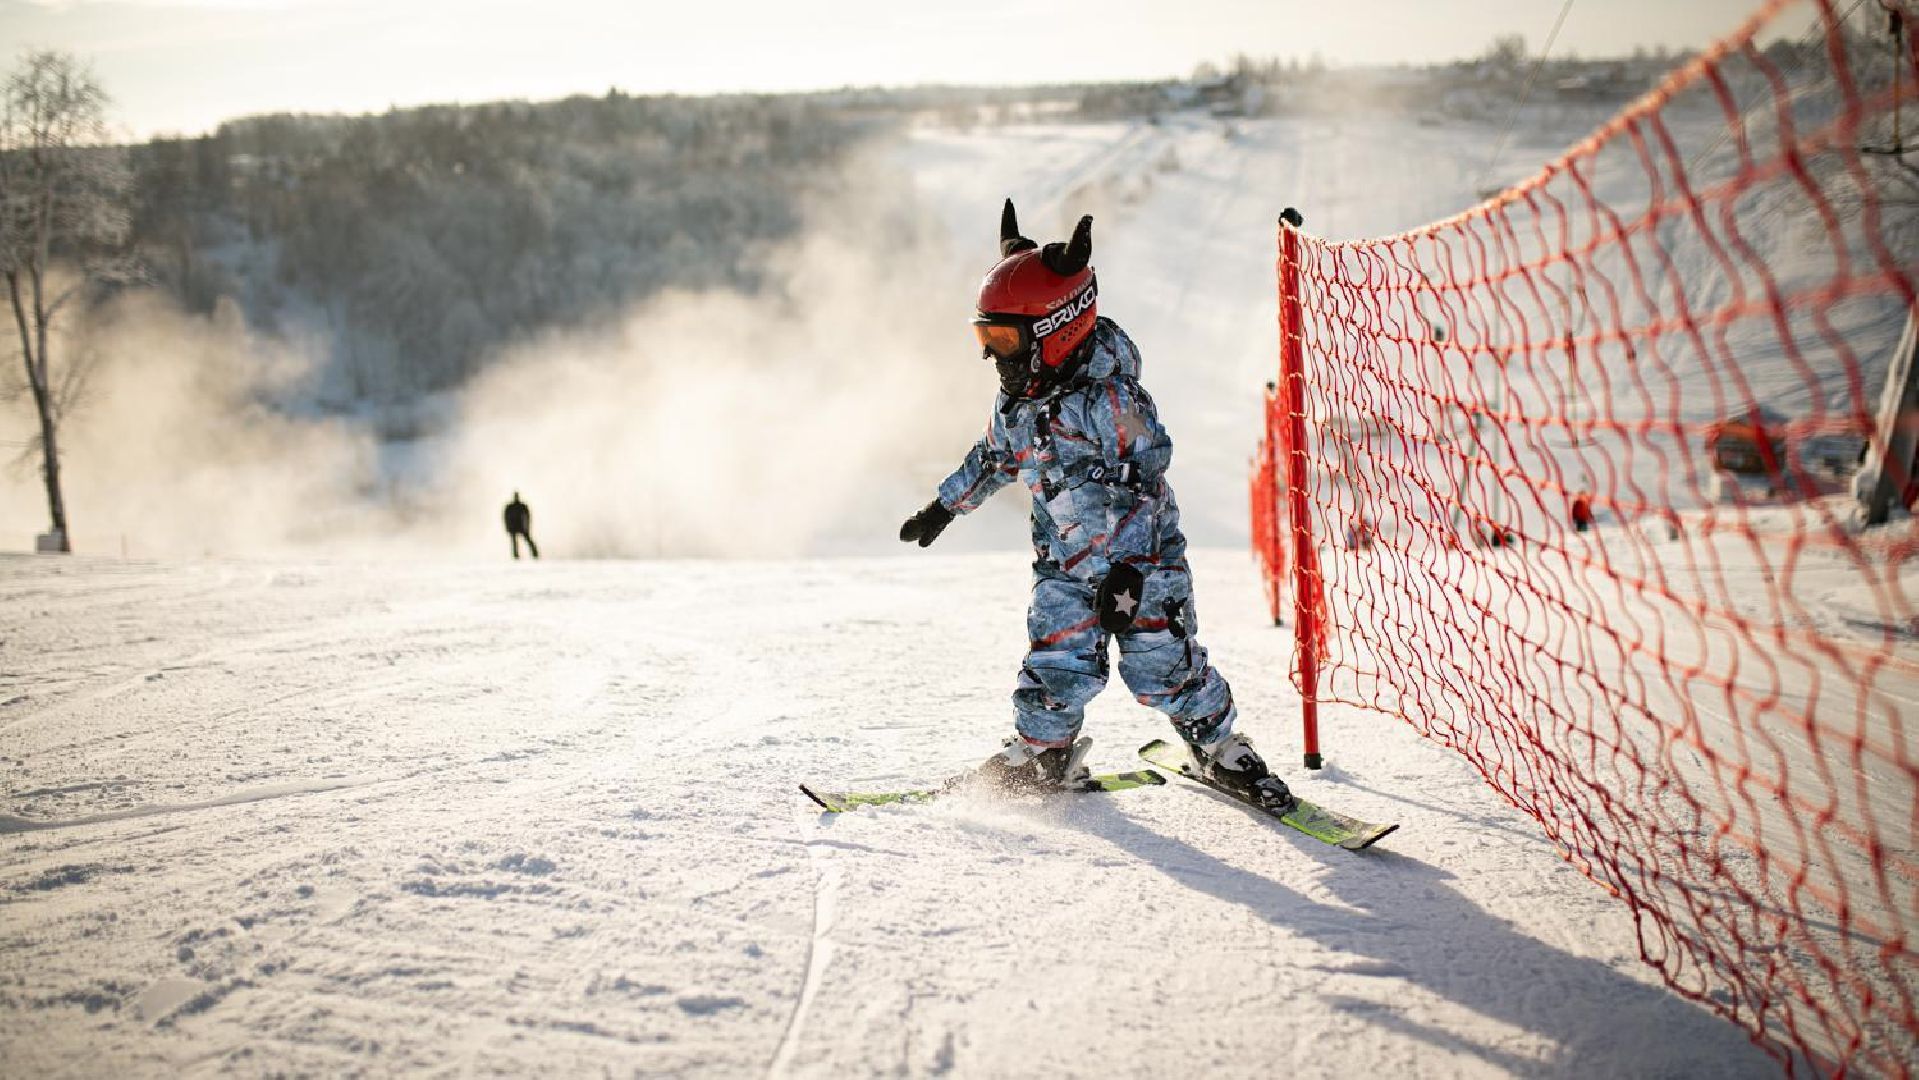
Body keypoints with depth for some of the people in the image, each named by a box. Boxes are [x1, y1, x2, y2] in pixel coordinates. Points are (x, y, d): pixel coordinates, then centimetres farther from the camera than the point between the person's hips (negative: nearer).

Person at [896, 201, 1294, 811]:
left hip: (1138, 555, -6)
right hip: (1064, 565, 6)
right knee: (1058, 668, -3)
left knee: (1161, 667, -5)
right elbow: (994, 458, 24)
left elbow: (1144, 481, -21)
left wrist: (1125, 572, -26)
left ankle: (1222, 751, 15)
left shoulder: (1107, 395, -20)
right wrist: (945, 506, 31)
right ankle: (1041, 754, 19)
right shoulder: (1014, 401, 3)